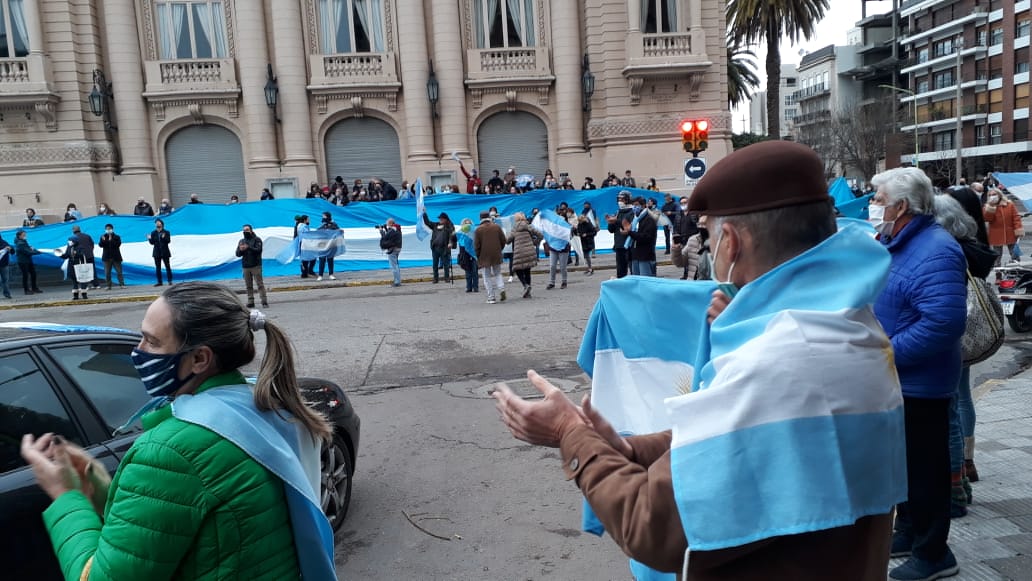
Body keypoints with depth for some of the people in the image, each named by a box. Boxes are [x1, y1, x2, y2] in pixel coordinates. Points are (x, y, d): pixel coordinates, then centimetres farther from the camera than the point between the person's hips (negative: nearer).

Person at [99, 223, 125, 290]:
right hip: (107, 258, 2)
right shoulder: (103, 237, 7)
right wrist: (103, 240, -24)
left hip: (116, 257, -2)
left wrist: (111, 240, -22)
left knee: (119, 271, -1)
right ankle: (108, 286, 6)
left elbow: (118, 244, -13)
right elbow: (101, 245, -5)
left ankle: (122, 284, 0)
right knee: (107, 273, 2)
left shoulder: (117, 237, 3)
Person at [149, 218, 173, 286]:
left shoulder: (166, 232, -1)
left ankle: (170, 281, 5)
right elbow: (152, 243, 3)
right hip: (157, 252, 3)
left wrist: (164, 237, -30)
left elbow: (168, 241, -13)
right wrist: (150, 239, -16)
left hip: (165, 252, -3)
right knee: (158, 267, 3)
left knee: (167, 266, 0)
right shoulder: (153, 233, 6)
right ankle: (159, 282, 7)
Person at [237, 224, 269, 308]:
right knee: (249, 286, 3)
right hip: (245, 266, 5)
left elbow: (258, 250, -12)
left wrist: (248, 247, -24)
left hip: (256, 266, -4)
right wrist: (240, 250, -11)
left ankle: (264, 301, -10)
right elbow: (237, 254, 11)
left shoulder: (257, 239, 2)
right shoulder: (241, 241, 16)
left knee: (260, 284, -8)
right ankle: (250, 302, 6)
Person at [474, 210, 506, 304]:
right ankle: (501, 289, -4)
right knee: (498, 273, 19)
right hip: (497, 256, 3)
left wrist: (478, 256, 6)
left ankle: (491, 297, 2)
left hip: (484, 257, -3)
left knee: (487, 277, 5)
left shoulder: (478, 230, -5)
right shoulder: (497, 227, 4)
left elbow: (476, 245, -7)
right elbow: (503, 241, 5)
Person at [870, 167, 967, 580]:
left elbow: (944, 323, -33)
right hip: (893, 378, 10)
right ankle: (908, 531, 39)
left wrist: (885, 353, -27)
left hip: (920, 383, -10)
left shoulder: (935, 252, -23)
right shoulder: (891, 243, 8)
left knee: (925, 466, 5)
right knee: (903, 459, 22)